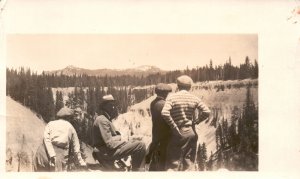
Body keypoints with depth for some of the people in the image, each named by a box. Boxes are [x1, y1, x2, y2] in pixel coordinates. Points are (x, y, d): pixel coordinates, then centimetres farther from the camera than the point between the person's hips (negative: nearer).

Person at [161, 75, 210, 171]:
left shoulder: (172, 97, -8)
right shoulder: (194, 98, 0)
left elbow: (164, 113, -22)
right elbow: (206, 112, -5)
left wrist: (174, 127, -13)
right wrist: (196, 121, 7)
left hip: (177, 133, -2)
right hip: (191, 132, 2)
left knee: (173, 162, 4)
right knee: (188, 162, 12)